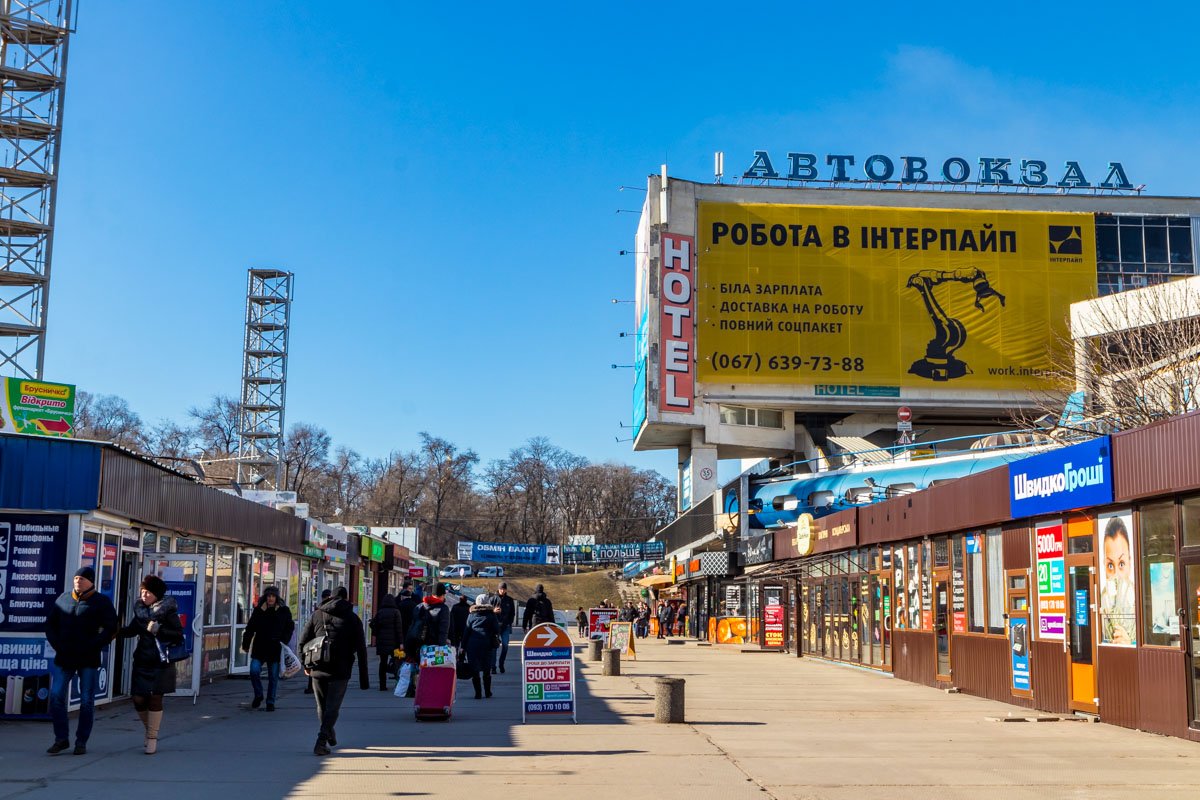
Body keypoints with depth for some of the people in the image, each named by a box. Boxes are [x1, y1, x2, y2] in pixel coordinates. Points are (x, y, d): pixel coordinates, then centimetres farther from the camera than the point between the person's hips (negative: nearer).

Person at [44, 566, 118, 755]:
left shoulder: (101, 602, -1)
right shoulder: (64, 598, 10)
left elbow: (111, 629, -7)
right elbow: (50, 624, 14)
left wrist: (91, 647, -15)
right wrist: (57, 646, -2)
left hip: (89, 660, -3)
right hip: (64, 658, 3)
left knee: (86, 701, 1)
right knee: (56, 697, -3)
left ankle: (81, 741, 11)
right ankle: (61, 738, 8)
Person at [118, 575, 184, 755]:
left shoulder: (168, 611, -8)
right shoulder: (140, 609, 7)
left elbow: (179, 634, -12)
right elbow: (132, 630, 17)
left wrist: (159, 630, -24)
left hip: (161, 662, -5)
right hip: (142, 661, 5)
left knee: (155, 698, -1)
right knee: (138, 699, 5)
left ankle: (152, 738, 11)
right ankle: (149, 730, 29)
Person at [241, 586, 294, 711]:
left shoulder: (284, 611, 2)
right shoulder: (258, 610, 4)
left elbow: (289, 628, 9)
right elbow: (250, 629, 9)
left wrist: (284, 642, -4)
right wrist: (246, 644, 7)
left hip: (275, 650, -1)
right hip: (259, 649, 1)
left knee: (273, 677, 4)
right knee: (254, 671, -12)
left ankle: (270, 702, 17)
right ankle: (258, 695, 12)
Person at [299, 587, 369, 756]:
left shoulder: (317, 614, 10)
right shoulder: (352, 618, 4)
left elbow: (303, 641, 6)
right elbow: (361, 649, 1)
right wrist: (363, 678, 4)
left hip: (318, 670, 3)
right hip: (340, 671, -2)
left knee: (322, 706, 17)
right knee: (332, 707, 0)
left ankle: (330, 735, 33)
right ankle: (321, 741, -13)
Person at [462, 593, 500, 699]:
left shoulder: (472, 615, 7)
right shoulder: (491, 615, 4)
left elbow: (466, 631, 6)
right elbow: (497, 630, 1)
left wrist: (463, 646, 8)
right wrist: (494, 642, 16)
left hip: (472, 644, 0)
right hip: (487, 645, 0)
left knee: (474, 670, 3)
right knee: (487, 670, 11)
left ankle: (478, 693, -2)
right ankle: (487, 692, 14)